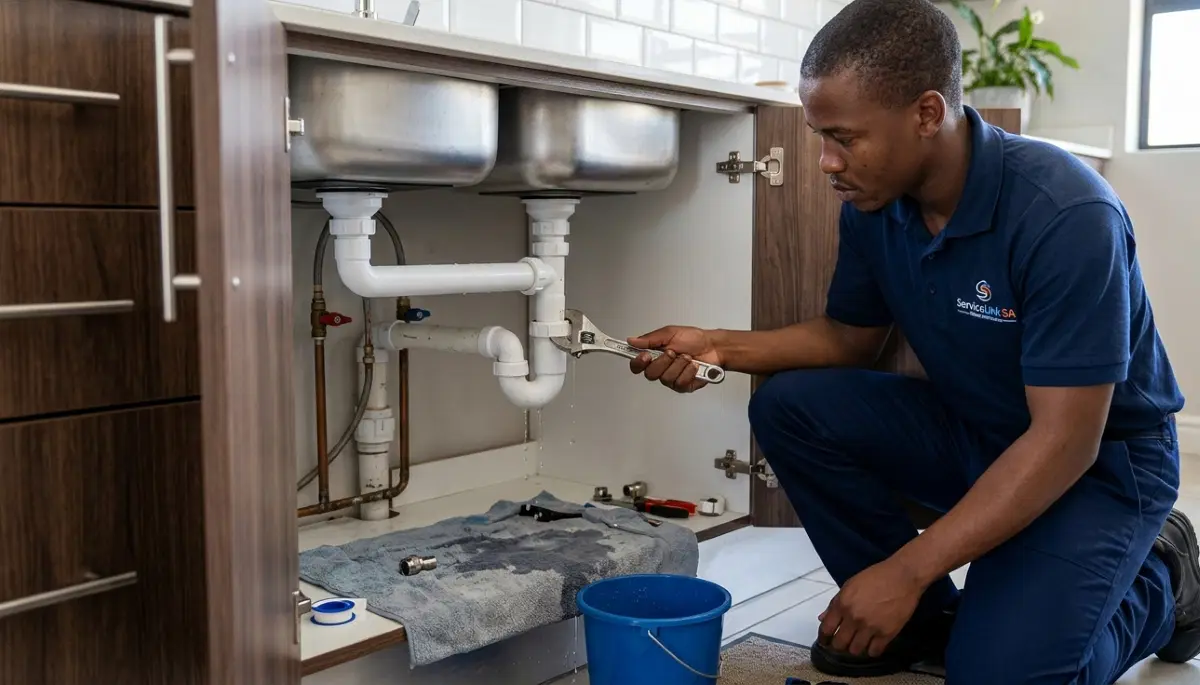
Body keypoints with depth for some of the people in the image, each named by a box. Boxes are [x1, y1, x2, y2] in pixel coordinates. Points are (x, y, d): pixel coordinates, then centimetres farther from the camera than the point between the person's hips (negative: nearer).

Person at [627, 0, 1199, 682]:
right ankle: (926, 616, 2)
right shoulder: (873, 202, -10)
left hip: (1099, 456, -6)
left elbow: (1064, 442, -29)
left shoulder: (1065, 214, -30)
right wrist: (720, 347, -10)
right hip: (969, 432, 6)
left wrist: (905, 571, -30)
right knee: (789, 404, -13)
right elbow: (851, 338, 6)